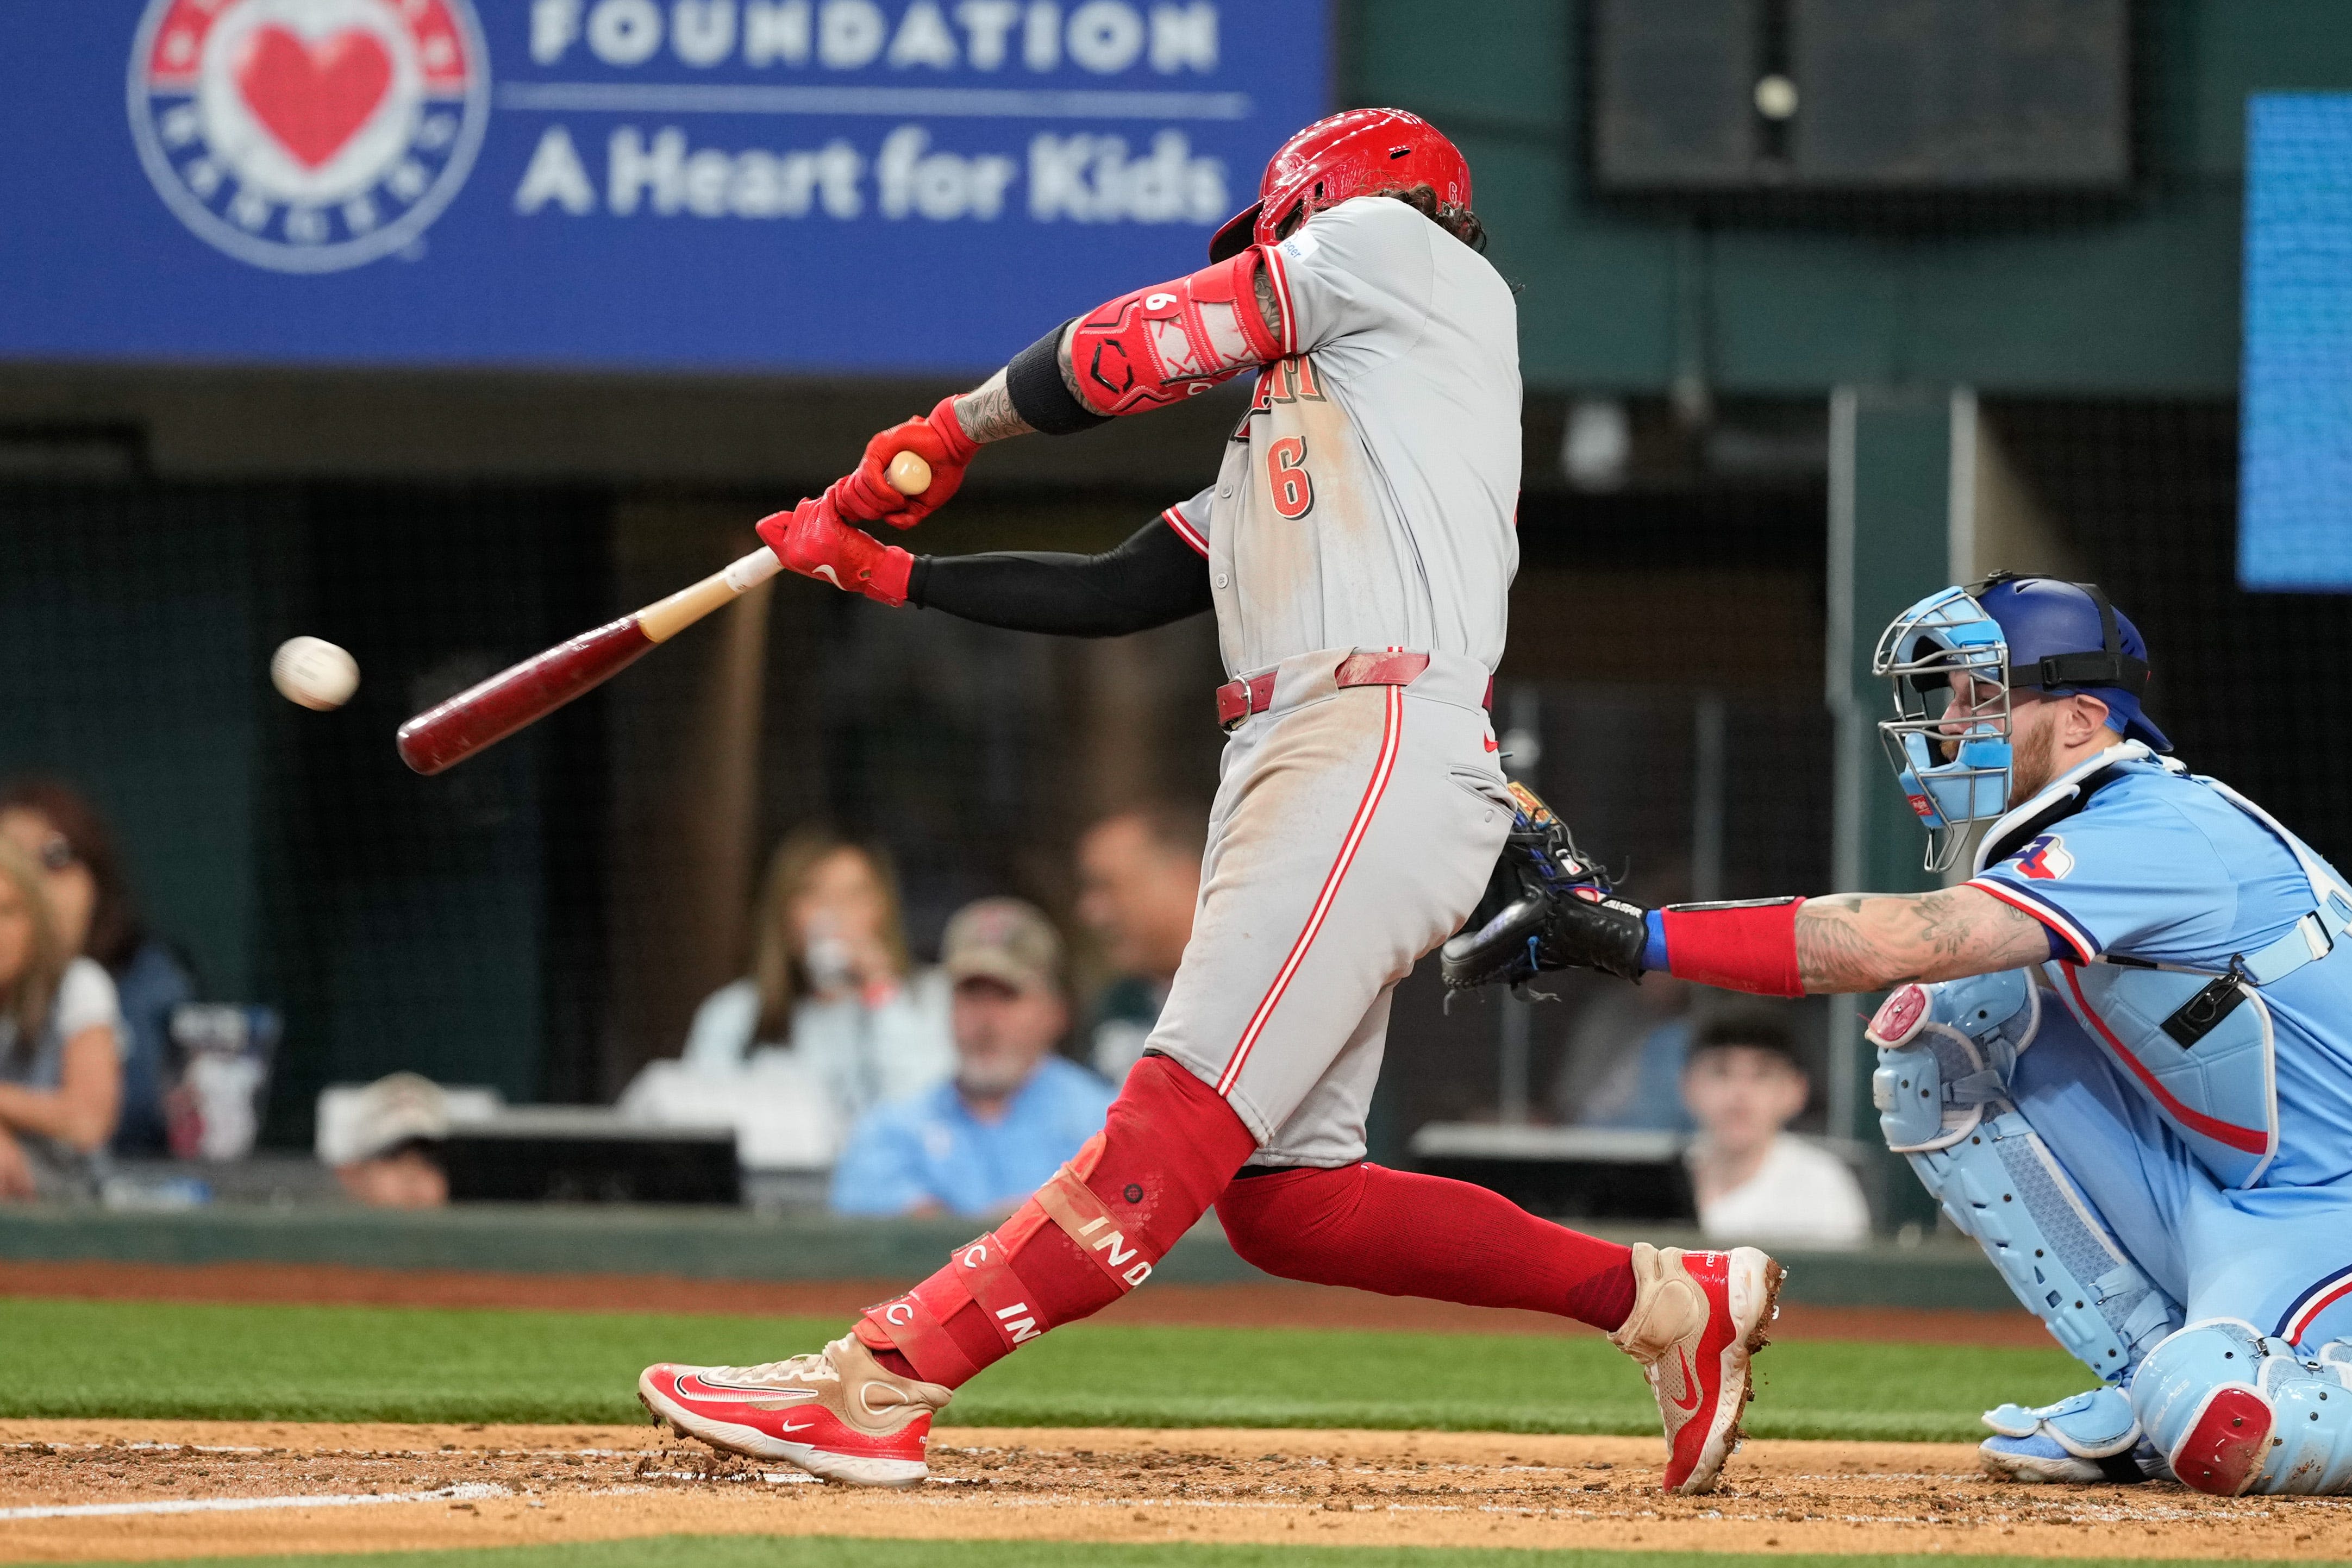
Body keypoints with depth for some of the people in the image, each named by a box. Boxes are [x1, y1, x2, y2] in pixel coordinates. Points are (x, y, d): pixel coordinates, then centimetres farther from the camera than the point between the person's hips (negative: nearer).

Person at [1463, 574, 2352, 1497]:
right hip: (2221, 1200, 10)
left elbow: (1895, 944, -31)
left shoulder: (2154, 837, -22)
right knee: (1944, 1029, -2)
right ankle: (2150, 1374, 3)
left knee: (2219, 1441, -37)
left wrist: (1638, 937, -33)